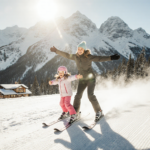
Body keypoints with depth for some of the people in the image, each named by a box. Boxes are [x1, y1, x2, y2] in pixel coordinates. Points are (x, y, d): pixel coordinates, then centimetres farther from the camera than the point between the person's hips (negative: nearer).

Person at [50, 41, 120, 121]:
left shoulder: (89, 57, -16)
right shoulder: (75, 56, -1)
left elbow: (100, 58, -26)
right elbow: (66, 55, 12)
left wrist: (111, 57, -39)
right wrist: (56, 51, 17)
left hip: (91, 78, -5)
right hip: (82, 79, 5)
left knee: (90, 95, -15)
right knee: (78, 95, 1)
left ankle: (99, 112, -1)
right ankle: (75, 112, 15)